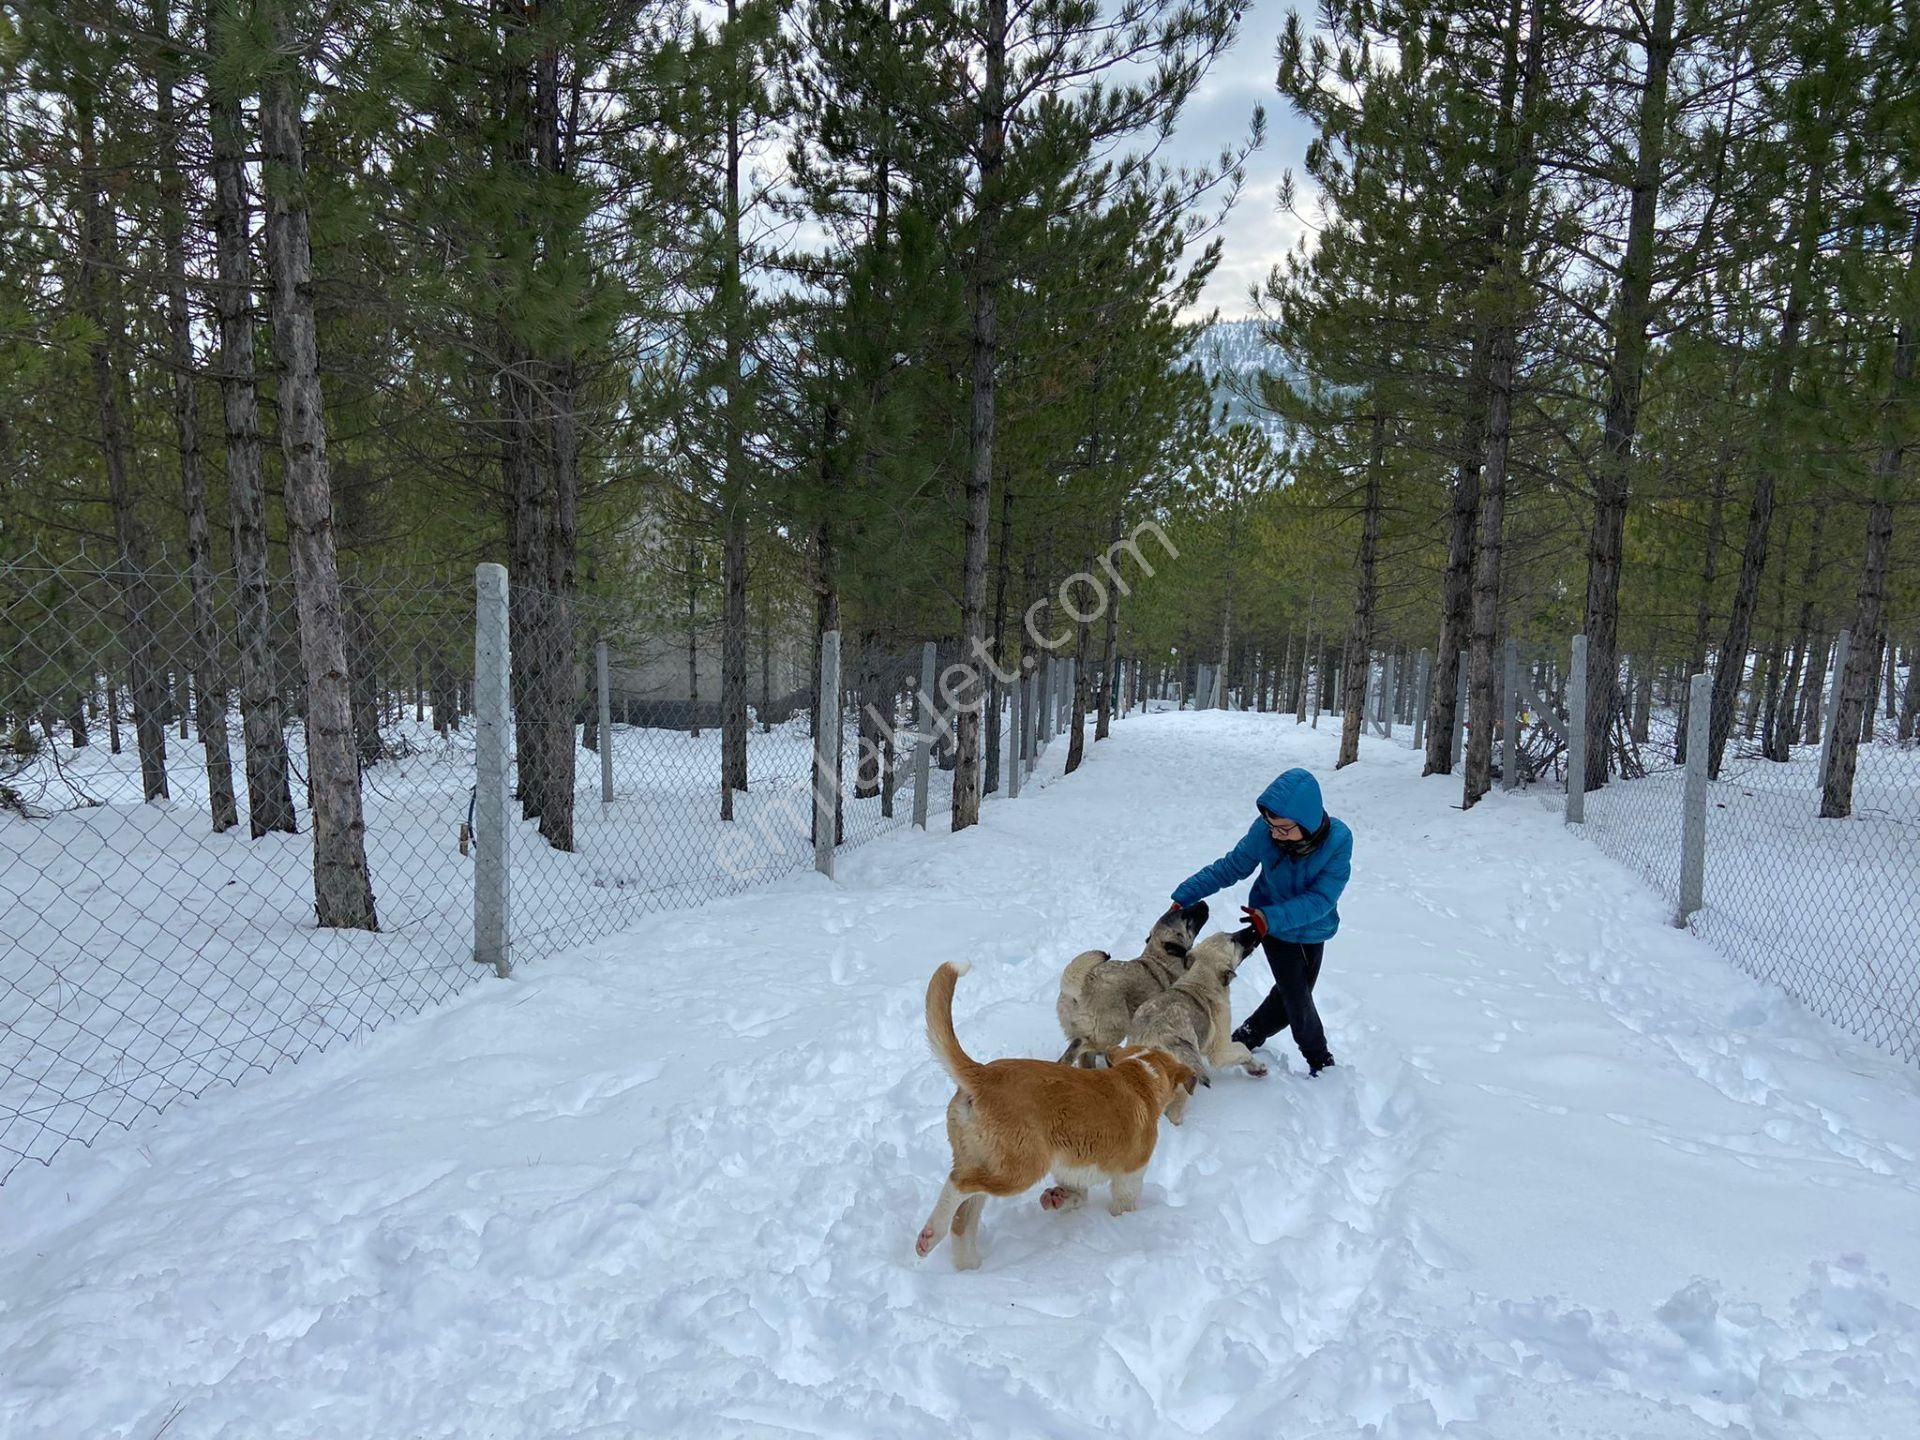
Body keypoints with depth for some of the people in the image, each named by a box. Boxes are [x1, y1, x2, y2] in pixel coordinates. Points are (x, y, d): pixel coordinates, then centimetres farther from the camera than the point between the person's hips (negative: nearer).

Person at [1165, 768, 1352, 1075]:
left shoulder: (1338, 840, -31)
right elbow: (1231, 866, -17)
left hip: (1314, 928, 1)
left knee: (1289, 996, 15)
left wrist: (1271, 918, -45)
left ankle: (1245, 1039, 40)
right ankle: (1320, 1059, 27)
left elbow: (1321, 898, -32)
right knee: (1297, 998, 1)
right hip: (1273, 925, -1)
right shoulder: (1264, 831, -29)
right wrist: (1184, 897, -23)